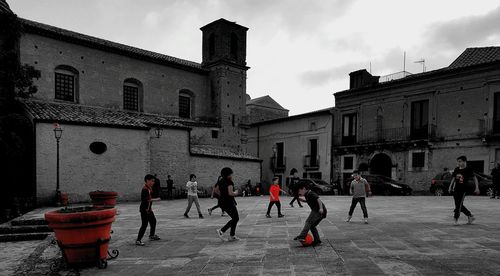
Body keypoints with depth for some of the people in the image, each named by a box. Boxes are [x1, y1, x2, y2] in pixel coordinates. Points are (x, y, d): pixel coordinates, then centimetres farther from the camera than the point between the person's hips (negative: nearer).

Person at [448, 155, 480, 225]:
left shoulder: (468, 169, -5)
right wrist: (450, 187, 14)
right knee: (460, 206, 12)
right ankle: (470, 216, 28)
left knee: (459, 205, -9)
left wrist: (477, 188, -8)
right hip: (456, 189, 6)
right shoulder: (456, 169, 9)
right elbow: (453, 178, 17)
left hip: (463, 190, -6)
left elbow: (475, 178, -2)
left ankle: (456, 219, -3)